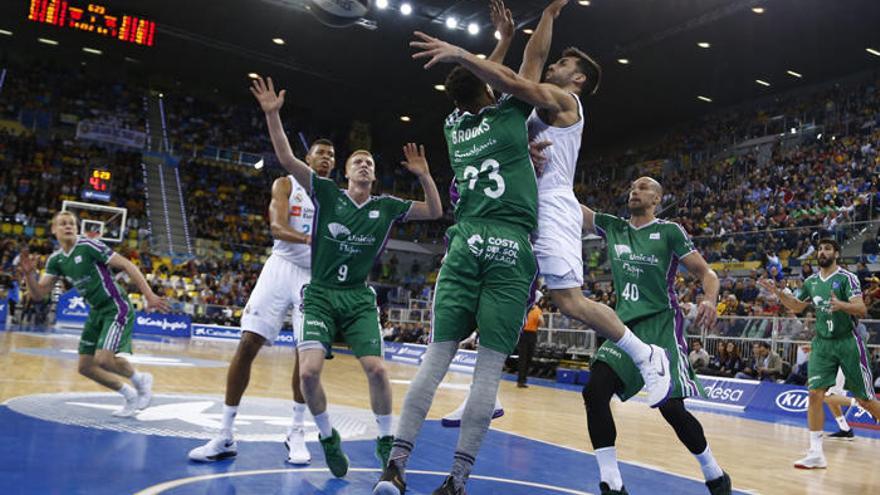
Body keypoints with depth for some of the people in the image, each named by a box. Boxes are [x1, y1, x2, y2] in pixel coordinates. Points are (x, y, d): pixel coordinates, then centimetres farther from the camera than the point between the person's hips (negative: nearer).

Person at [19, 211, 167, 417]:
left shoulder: (89, 246, -14)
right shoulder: (55, 260, 6)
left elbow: (127, 266, -16)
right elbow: (38, 294, 6)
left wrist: (149, 296, -22)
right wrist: (29, 274, -15)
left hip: (117, 308, -8)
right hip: (97, 312, 8)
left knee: (103, 359, -22)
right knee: (85, 366, 5)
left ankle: (141, 380, 7)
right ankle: (130, 396, 20)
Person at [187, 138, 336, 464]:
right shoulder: (286, 184, 6)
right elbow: (277, 226, -11)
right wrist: (308, 238, -30)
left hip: (315, 276, 1)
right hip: (281, 267, -1)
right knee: (247, 344, -8)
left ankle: (296, 433, 10)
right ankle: (225, 436, 1)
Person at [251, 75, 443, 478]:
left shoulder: (386, 207, 6)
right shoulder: (326, 193, 1)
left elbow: (435, 212, 6)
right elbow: (287, 159, -6)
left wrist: (424, 175, -7)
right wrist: (272, 114, -16)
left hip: (359, 299, 1)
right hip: (320, 296, -1)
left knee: (377, 369, -12)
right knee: (309, 371, -17)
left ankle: (386, 441, 13)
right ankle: (327, 437, 10)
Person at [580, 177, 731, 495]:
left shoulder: (669, 231, 0)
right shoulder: (612, 227, 11)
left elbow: (705, 272, -1)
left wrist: (710, 299, -23)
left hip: (661, 326, -4)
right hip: (625, 326, 4)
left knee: (671, 407, -8)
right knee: (594, 392, -14)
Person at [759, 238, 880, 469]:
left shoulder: (847, 278, -9)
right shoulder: (811, 281, 9)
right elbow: (798, 307, 23)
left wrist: (841, 305, -39)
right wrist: (778, 292, 9)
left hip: (848, 341, -4)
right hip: (822, 343, 4)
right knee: (815, 393, -7)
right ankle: (816, 453, -2)